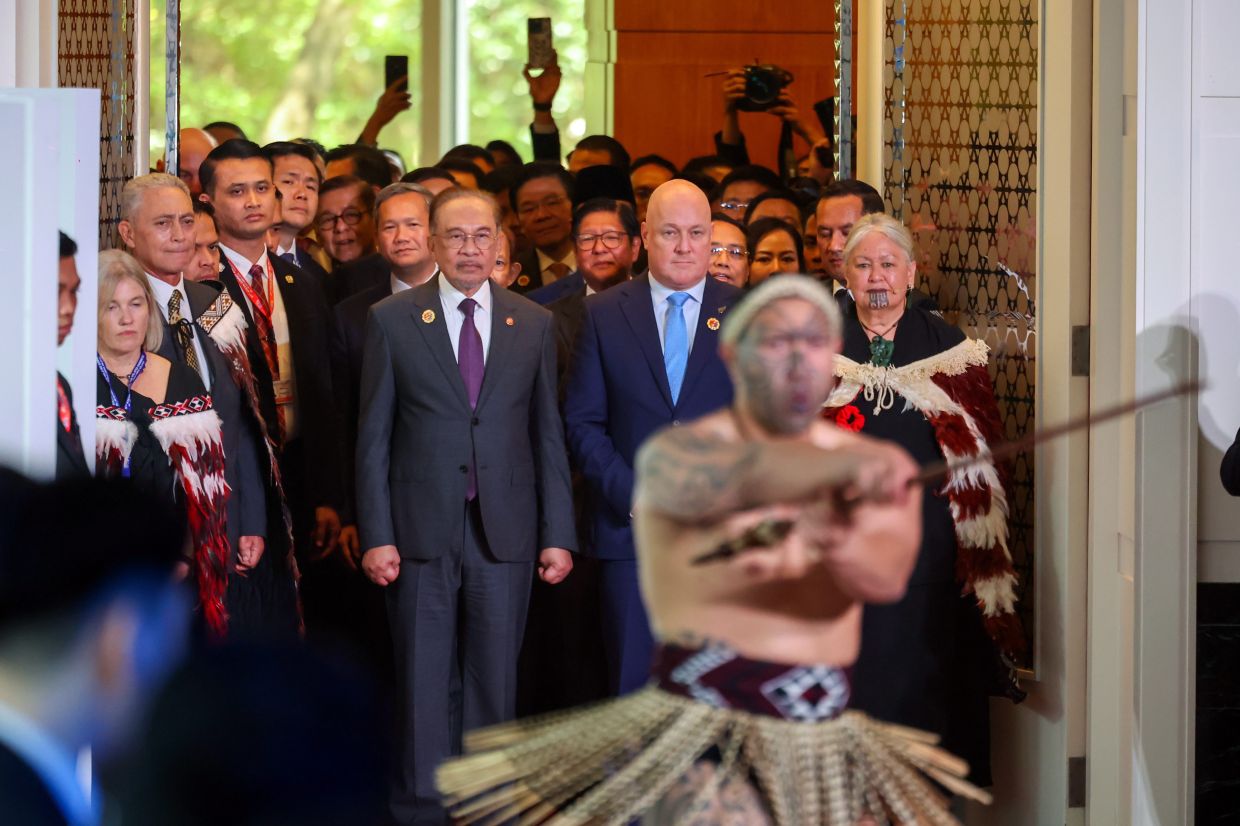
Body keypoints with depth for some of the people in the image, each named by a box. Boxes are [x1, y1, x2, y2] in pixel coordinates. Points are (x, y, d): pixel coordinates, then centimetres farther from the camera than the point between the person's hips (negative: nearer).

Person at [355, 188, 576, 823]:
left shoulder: (533, 324, 8)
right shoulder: (392, 320, 2)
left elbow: (548, 436, 8)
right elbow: (373, 437, 1)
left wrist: (558, 534, 3)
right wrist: (376, 536, -5)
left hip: (505, 532, 2)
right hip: (421, 528, -1)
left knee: (495, 682, 4)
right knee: (425, 685, 2)